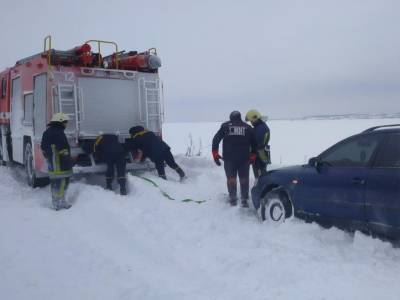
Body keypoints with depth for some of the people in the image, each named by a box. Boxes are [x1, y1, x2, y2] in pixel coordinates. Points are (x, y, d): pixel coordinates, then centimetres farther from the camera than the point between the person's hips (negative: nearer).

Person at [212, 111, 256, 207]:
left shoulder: (225, 126, 6)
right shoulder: (247, 127, 9)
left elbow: (216, 139, 1)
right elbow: (254, 143, 8)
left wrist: (215, 154, 5)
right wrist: (253, 156, 16)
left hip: (229, 157, -1)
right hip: (244, 158, 1)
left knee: (231, 178, 10)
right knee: (244, 178, 9)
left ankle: (233, 199, 12)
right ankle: (244, 200, 8)